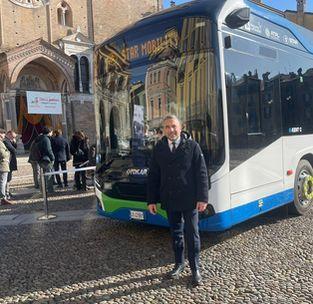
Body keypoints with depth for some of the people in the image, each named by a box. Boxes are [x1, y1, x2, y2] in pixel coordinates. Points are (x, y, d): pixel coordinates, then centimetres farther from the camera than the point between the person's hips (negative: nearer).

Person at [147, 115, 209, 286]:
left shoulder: (192, 146, -5)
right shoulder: (159, 148, 4)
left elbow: (201, 173, -6)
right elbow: (153, 176, 5)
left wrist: (202, 198, -11)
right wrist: (151, 200, 2)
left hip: (189, 200, -3)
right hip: (170, 201, 3)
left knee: (192, 234, 6)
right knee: (176, 233, 15)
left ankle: (195, 269, 21)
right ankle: (179, 264, 33)